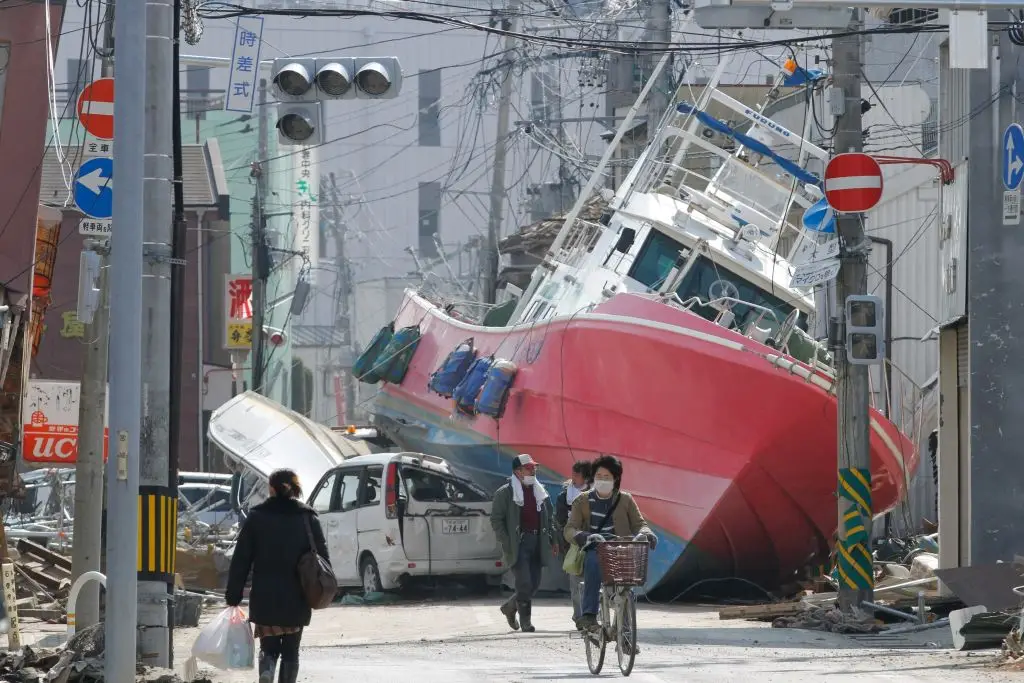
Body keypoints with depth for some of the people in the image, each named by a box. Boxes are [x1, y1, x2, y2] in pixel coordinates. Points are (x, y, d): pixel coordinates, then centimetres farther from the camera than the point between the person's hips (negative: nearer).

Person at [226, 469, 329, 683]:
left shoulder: (256, 517, 0)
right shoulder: (308, 517, 1)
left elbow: (241, 559, -1)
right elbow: (322, 556, -1)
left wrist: (233, 595, 3)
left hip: (264, 599, 0)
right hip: (296, 600, 0)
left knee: (269, 647, 9)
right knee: (291, 651, 12)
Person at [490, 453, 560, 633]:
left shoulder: (540, 492, 16)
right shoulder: (505, 493, -2)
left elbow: (549, 517, 22)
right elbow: (496, 520, -5)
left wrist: (553, 540, 12)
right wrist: (506, 543, -13)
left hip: (537, 543, 6)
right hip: (518, 544, -6)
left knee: (534, 584, 7)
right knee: (524, 583, -11)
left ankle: (510, 606, 30)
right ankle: (526, 621, -2)